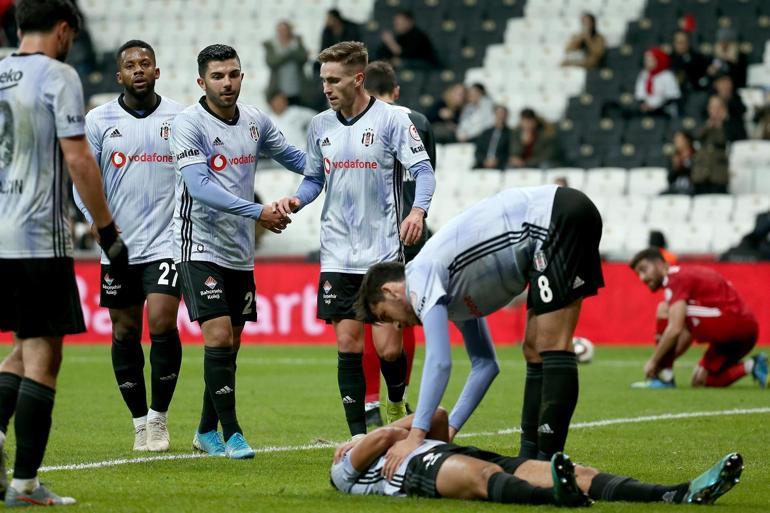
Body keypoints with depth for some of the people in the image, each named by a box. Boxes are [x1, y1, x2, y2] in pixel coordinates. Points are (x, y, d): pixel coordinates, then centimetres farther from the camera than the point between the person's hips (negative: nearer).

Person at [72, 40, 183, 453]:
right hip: (118, 246, 1)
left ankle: (159, 417, 2)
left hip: (166, 243, -1)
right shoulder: (98, 120, 3)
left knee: (162, 325, -14)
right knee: (125, 334, 5)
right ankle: (140, 423, 17)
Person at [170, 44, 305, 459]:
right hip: (200, 246, -6)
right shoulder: (188, 123, -13)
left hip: (240, 251, 6)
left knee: (231, 343, 11)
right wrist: (257, 212, -28)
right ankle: (231, 434, -10)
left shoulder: (255, 121, 6)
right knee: (218, 335, -16)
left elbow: (290, 156, 23)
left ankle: (207, 431, 24)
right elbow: (200, 186, -23)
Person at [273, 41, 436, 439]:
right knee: (348, 345, -1)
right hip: (338, 256, 4)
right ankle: (358, 436, 6)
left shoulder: (391, 119, -5)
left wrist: (418, 210, -26)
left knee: (388, 347, -5)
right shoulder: (320, 125, 10)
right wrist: (296, 201, 0)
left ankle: (398, 407, 25)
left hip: (384, 253, -4)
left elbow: (423, 170, -8)